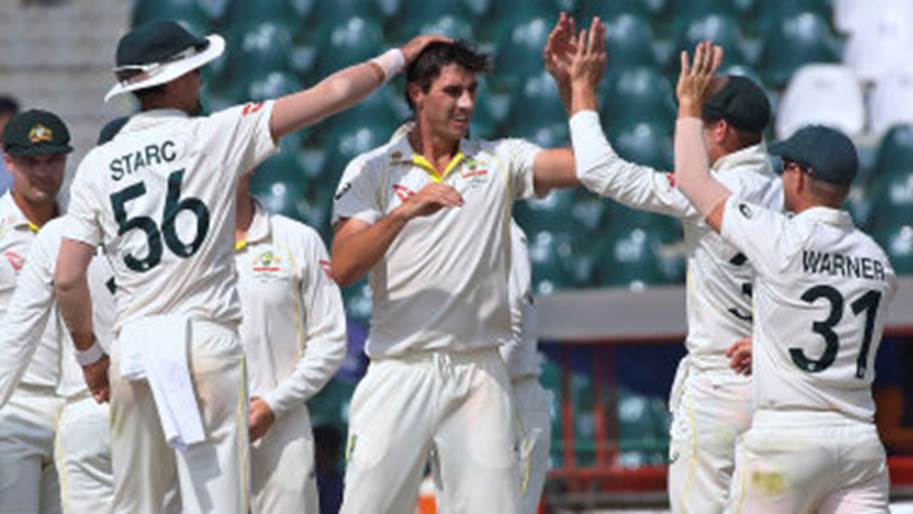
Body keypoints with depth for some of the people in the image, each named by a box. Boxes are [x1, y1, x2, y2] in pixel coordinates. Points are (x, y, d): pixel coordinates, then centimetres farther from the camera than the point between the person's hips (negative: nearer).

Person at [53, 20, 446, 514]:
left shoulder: (98, 165, 7)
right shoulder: (218, 135, -1)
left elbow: (67, 279, 3)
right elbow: (331, 94, 2)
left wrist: (88, 354, 17)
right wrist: (399, 56, 16)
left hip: (132, 349, 3)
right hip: (206, 340, -3)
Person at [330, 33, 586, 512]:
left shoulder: (499, 161, 11)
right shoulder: (370, 170, 5)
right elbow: (342, 269, -7)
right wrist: (406, 212, -20)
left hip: (479, 373, 2)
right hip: (400, 370, -2)